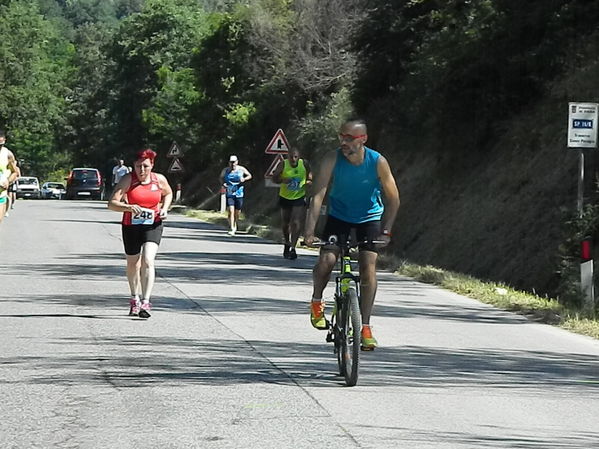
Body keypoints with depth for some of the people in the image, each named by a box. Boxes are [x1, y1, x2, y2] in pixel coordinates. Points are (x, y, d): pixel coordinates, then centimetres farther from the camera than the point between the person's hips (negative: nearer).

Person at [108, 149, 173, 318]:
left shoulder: (159, 180, -4)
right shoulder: (128, 180, -12)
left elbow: (168, 194, 19)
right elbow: (112, 203, -20)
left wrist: (164, 208, 1)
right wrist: (129, 207, -37)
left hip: (152, 226, 0)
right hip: (131, 226, 0)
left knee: (148, 261, -19)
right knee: (133, 264, 14)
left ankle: (145, 302, -22)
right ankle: (135, 299, 37)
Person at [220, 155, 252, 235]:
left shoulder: (241, 169, 0)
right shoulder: (225, 170, 1)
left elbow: (249, 176, 11)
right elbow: (221, 177, 18)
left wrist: (244, 179, -10)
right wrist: (223, 184, -3)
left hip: (239, 193, 1)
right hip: (229, 194, -1)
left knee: (237, 212, 9)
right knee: (231, 211, -16)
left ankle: (235, 225, 37)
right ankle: (231, 229, -16)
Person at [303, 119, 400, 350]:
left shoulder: (378, 162, -23)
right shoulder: (333, 159, -22)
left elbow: (393, 199, -14)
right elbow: (318, 195, -25)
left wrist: (386, 231, -22)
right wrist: (309, 229, -34)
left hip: (369, 217, 0)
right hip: (339, 216, 1)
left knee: (368, 267, -15)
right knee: (326, 260, -19)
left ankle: (365, 327, -9)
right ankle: (316, 301, 12)